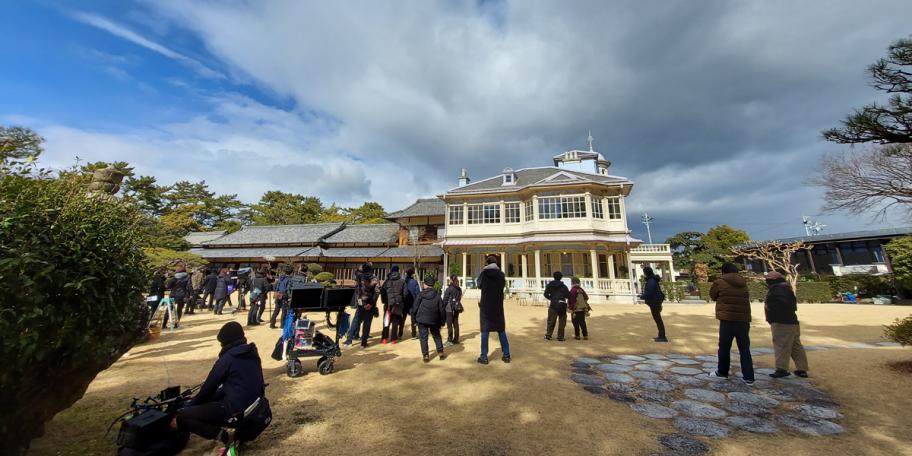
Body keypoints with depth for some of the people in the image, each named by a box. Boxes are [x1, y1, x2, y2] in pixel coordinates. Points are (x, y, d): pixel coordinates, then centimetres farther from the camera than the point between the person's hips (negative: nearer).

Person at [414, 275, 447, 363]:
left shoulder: (421, 294, -5)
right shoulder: (437, 295, 1)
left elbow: (415, 307, -2)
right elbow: (442, 309, 2)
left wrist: (415, 318, 9)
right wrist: (442, 321, 10)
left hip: (422, 319, -2)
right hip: (434, 320, 2)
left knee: (423, 337, 6)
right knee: (436, 336, 19)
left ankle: (425, 355, 5)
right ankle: (440, 352, 17)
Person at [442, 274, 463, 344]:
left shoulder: (449, 289, -14)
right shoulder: (459, 289, 5)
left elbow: (445, 300, -12)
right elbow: (459, 298, 10)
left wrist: (443, 308, -5)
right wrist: (457, 304, 16)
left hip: (449, 309, -6)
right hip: (457, 309, 6)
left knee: (449, 324, 2)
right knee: (456, 324, 12)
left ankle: (450, 340, 4)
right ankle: (456, 339, 19)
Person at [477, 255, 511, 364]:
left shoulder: (484, 274, -7)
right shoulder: (501, 274, -1)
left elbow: (479, 284, 10)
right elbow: (502, 286, 11)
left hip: (486, 306, -2)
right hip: (498, 306, 2)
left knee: (485, 331, 4)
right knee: (501, 330, 12)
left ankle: (484, 357, 6)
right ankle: (506, 355, 16)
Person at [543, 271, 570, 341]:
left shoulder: (549, 285, 3)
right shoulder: (563, 286, -3)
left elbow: (546, 294, -1)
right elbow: (568, 296, -4)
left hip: (553, 305, 1)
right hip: (562, 305, -1)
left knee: (551, 321, 10)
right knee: (561, 322, 7)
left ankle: (548, 335, 6)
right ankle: (560, 337, 7)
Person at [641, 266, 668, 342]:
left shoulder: (651, 282, -22)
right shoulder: (652, 280, 10)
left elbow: (648, 293, -26)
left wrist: (642, 296, -10)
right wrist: (643, 295, 8)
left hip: (654, 303, -10)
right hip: (655, 302, 10)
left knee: (658, 319, -4)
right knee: (657, 319, 18)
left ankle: (663, 337, 2)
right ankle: (661, 335, 28)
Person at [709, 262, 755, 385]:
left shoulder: (719, 282, -3)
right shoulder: (743, 283, 10)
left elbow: (713, 296, 10)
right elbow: (746, 299, 17)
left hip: (727, 319, -4)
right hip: (743, 319, 4)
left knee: (724, 347, 9)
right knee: (745, 349, 10)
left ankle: (722, 372, 21)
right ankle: (749, 377, 9)